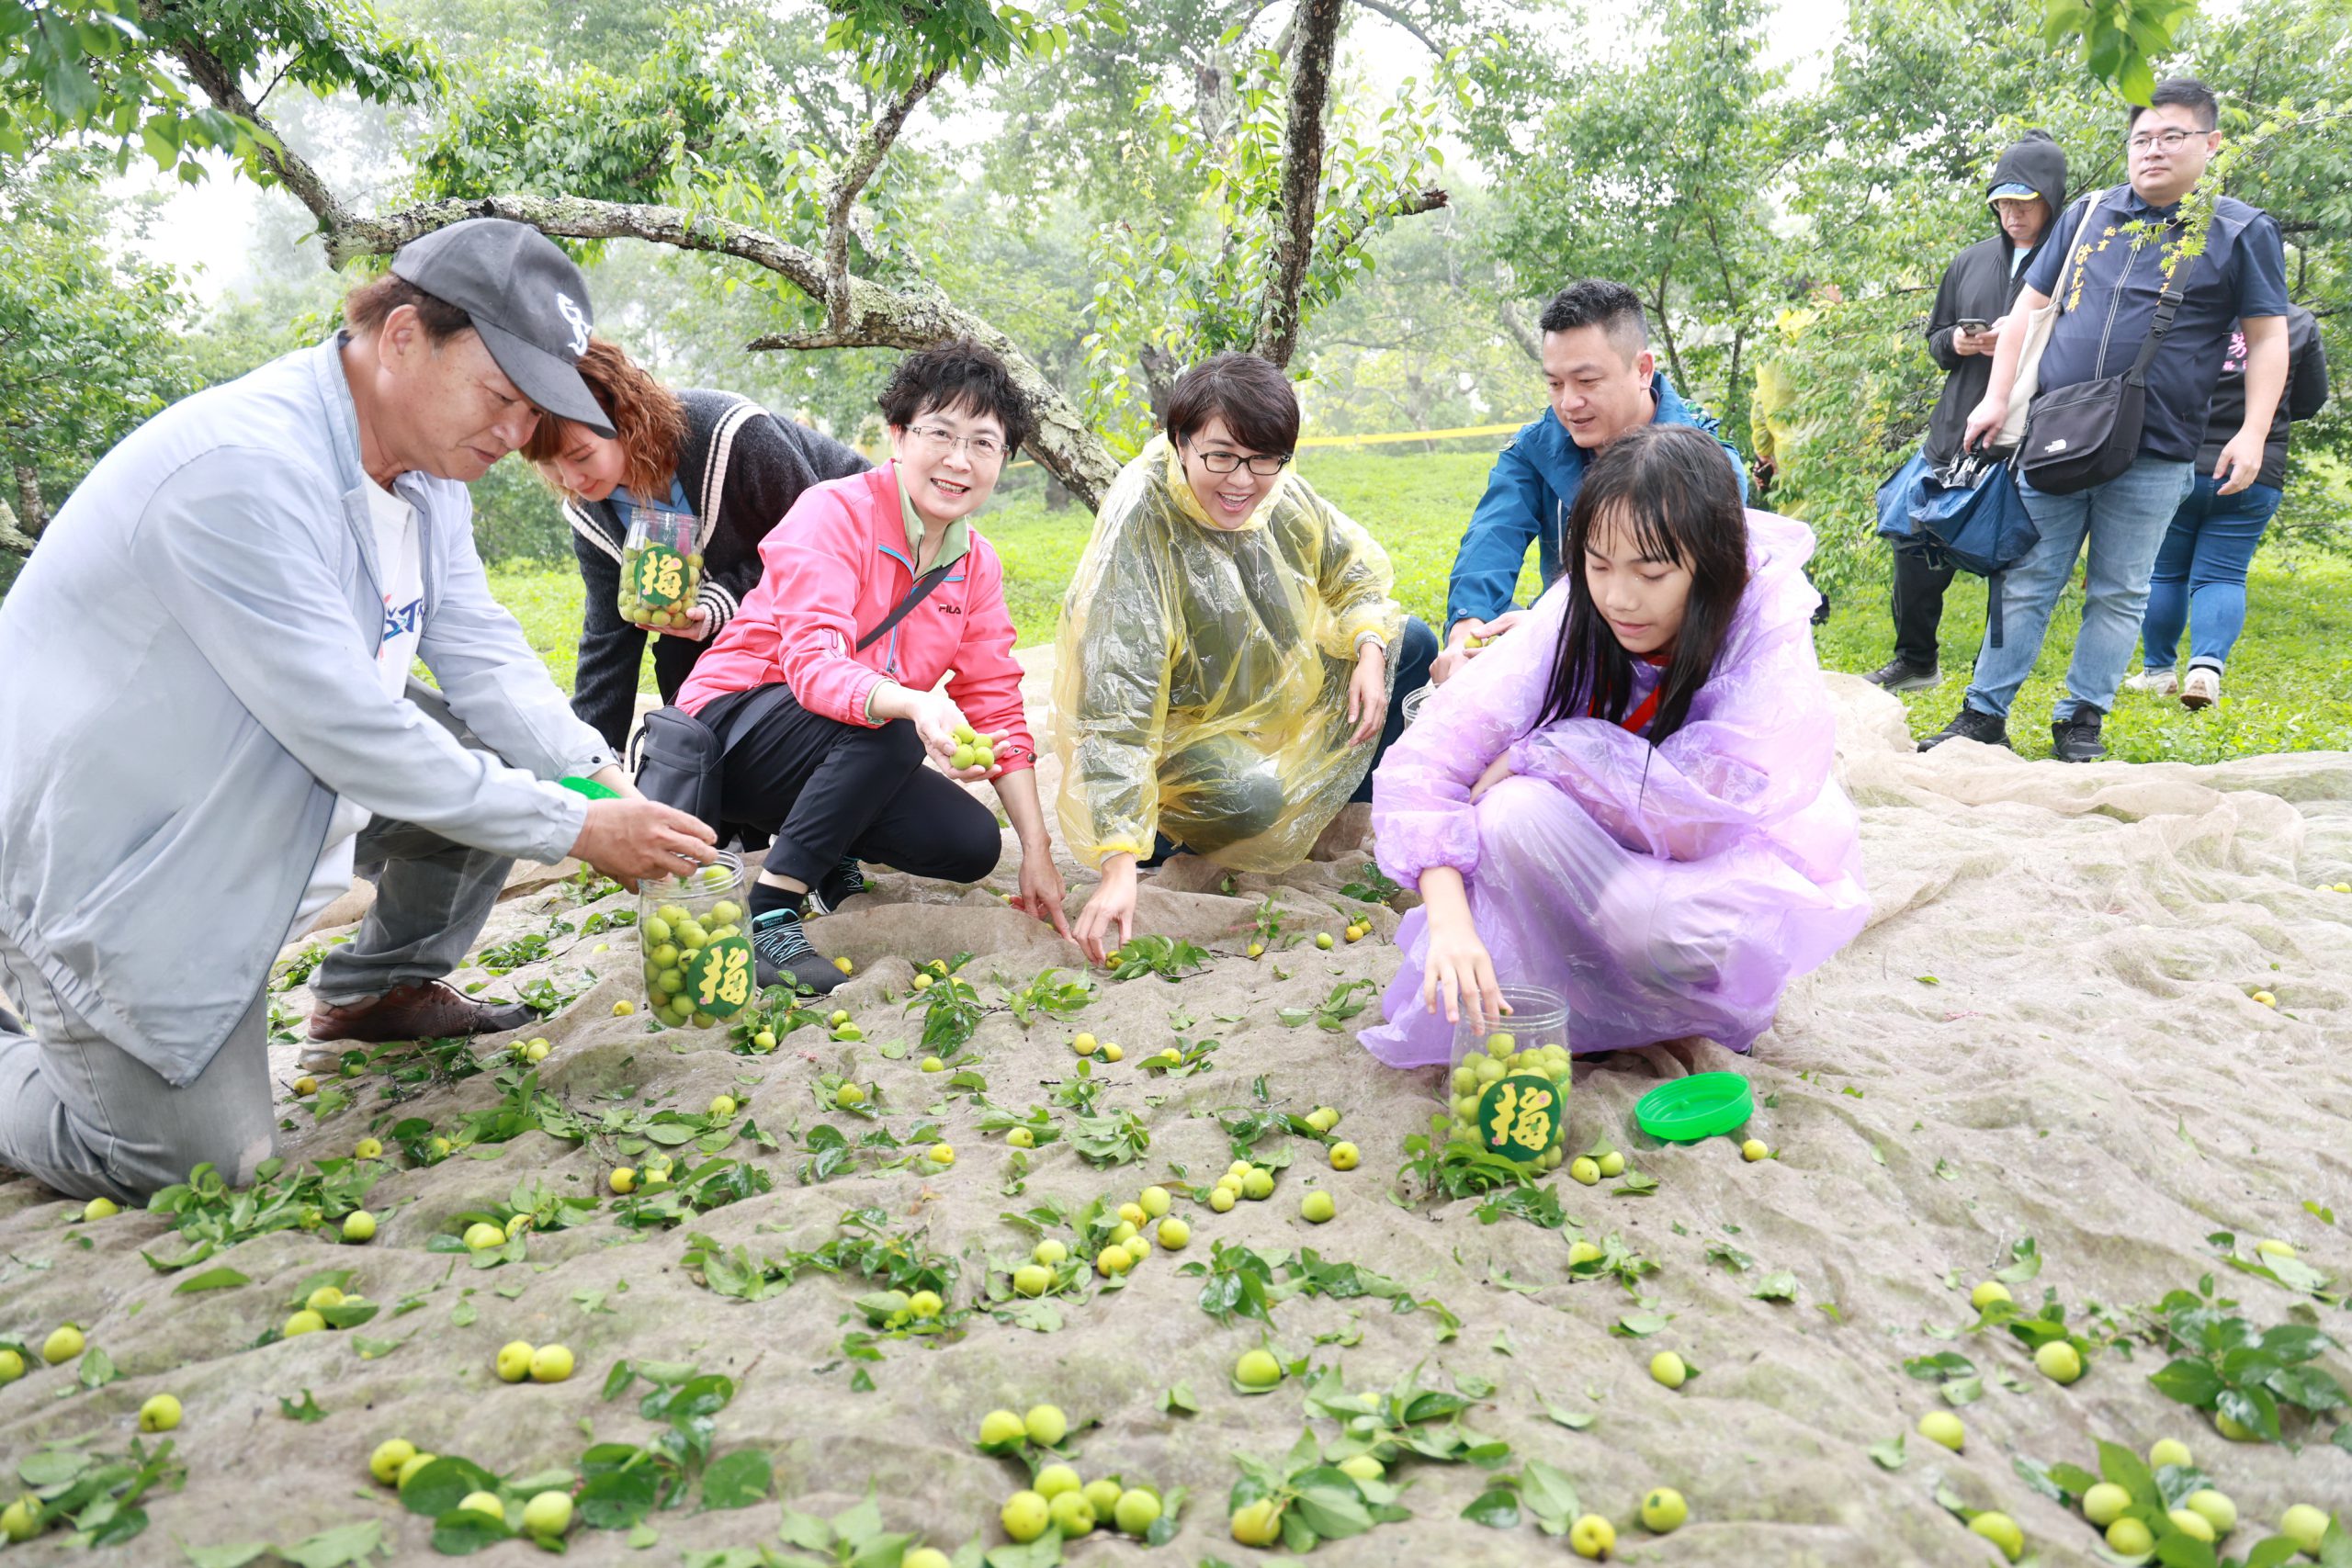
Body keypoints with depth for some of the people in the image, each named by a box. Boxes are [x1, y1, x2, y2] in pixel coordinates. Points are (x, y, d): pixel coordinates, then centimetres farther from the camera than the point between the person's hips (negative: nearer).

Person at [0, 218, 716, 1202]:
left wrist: (603, 781, -17)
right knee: (202, 1167, -7)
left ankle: (379, 990, 18)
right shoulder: (243, 466, -32)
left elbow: (482, 651, -1)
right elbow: (352, 734, -33)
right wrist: (576, 830, -28)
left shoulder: (426, 459, -2)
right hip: (104, 852, -8)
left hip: (267, 781, 9)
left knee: (501, 754, -2)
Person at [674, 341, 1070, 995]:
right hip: (733, 729, -6)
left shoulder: (978, 564, 2)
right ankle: (769, 917, -25)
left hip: (840, 757, 7)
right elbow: (812, 663, -32)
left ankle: (824, 849, 13)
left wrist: (1037, 853, -6)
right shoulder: (836, 511, -19)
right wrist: (917, 704, -53)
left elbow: (998, 708, 1)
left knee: (972, 844, -12)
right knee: (889, 733, -34)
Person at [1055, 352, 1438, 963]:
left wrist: (1370, 649, -15)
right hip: (1179, 725, -6)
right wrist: (1119, 865, -44)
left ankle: (1358, 800, 20)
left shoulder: (1281, 496, -14)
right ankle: (1167, 828, -1)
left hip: (1281, 693, 7)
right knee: (1248, 796, -35)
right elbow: (1114, 705, -38)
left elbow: (1355, 566, 6)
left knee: (1412, 644, 0)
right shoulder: (1139, 530, -32)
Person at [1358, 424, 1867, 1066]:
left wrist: (1537, 753, -28)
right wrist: (1450, 918, -41)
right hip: (1614, 849, 2)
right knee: (1514, 810, -28)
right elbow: (1435, 747, -27)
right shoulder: (1575, 611, -19)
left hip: (1735, 862, -2)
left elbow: (1720, 791, -35)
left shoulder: (1767, 631, -24)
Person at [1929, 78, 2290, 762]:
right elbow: (2030, 306, 15)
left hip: (2152, 454, -2)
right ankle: (1984, 713, 8)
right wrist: (1997, 398, 5)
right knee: (2026, 581, 3)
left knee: (2118, 593, 5)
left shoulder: (2241, 231, 3)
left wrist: (2252, 434, -8)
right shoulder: (2088, 215, 12)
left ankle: (2081, 720, 14)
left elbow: (2267, 338, 3)